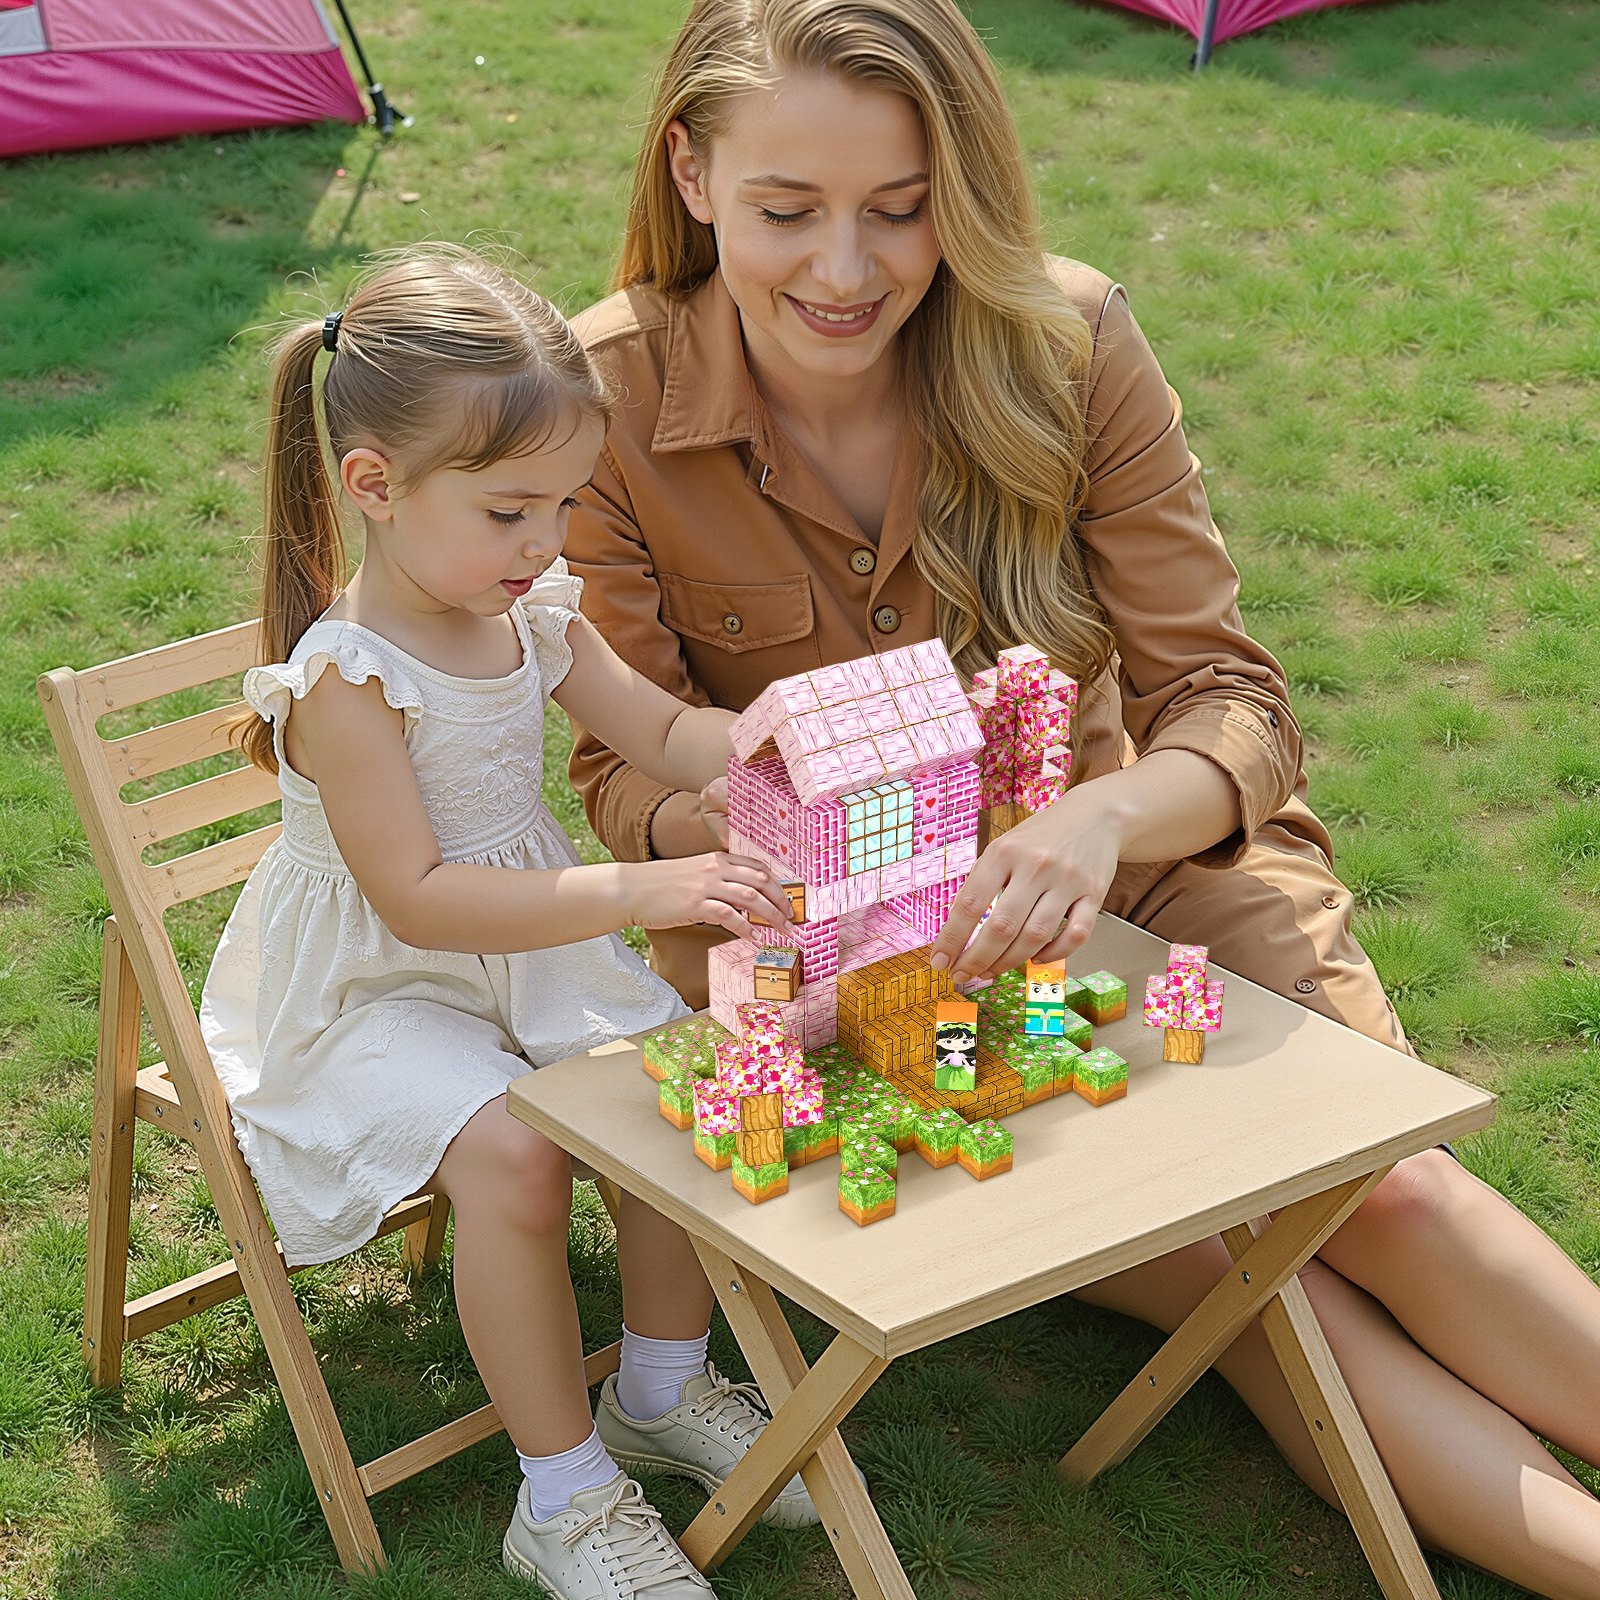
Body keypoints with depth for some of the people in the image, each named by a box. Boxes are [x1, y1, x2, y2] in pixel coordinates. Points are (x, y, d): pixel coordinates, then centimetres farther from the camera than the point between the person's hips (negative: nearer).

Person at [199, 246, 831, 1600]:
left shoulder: (534, 613, 0)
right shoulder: (345, 677, -24)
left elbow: (663, 735, 9)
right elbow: (417, 897, -28)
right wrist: (637, 892, -35)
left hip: (531, 950, 7)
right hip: (371, 994, -7)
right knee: (508, 1151, -30)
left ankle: (663, 1387, 14)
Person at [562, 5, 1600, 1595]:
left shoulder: (1064, 345, -14)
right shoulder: (611, 399, -16)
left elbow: (1229, 701, -15)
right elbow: (622, 770, -9)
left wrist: (1106, 818, -38)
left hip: (1108, 862, 2)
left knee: (1376, 1187, -20)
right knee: (1201, 1253, -22)